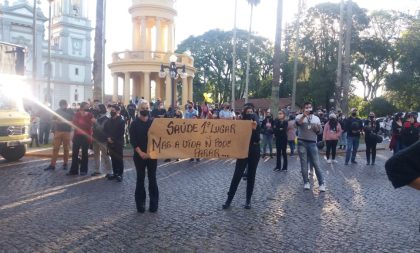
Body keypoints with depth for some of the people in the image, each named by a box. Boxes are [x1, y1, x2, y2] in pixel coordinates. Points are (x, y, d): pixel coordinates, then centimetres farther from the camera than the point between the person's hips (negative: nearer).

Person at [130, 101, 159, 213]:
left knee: (152, 179, 3)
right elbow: (133, 140, -6)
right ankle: (140, 204, 13)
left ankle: (154, 204, 10)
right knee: (140, 179, 4)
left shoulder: (153, 122, 5)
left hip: (152, 154, 1)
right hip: (139, 155, -1)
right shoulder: (135, 123, 0)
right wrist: (140, 152, -16)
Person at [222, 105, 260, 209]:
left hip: (254, 153, 2)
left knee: (251, 176, 6)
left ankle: (248, 200, 14)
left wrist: (254, 129, -23)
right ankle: (229, 199, 4)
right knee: (237, 175, -4)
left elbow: (257, 139, -11)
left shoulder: (257, 125, 2)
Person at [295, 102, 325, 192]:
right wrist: (304, 115, -37)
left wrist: (317, 128, -11)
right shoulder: (300, 116, 2)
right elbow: (298, 123, -21)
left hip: (312, 143, 1)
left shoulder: (316, 118, 12)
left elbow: (320, 131, 12)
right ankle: (306, 182, 13)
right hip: (302, 143, -1)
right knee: (304, 163, 4)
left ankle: (321, 183, 3)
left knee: (316, 164, -1)